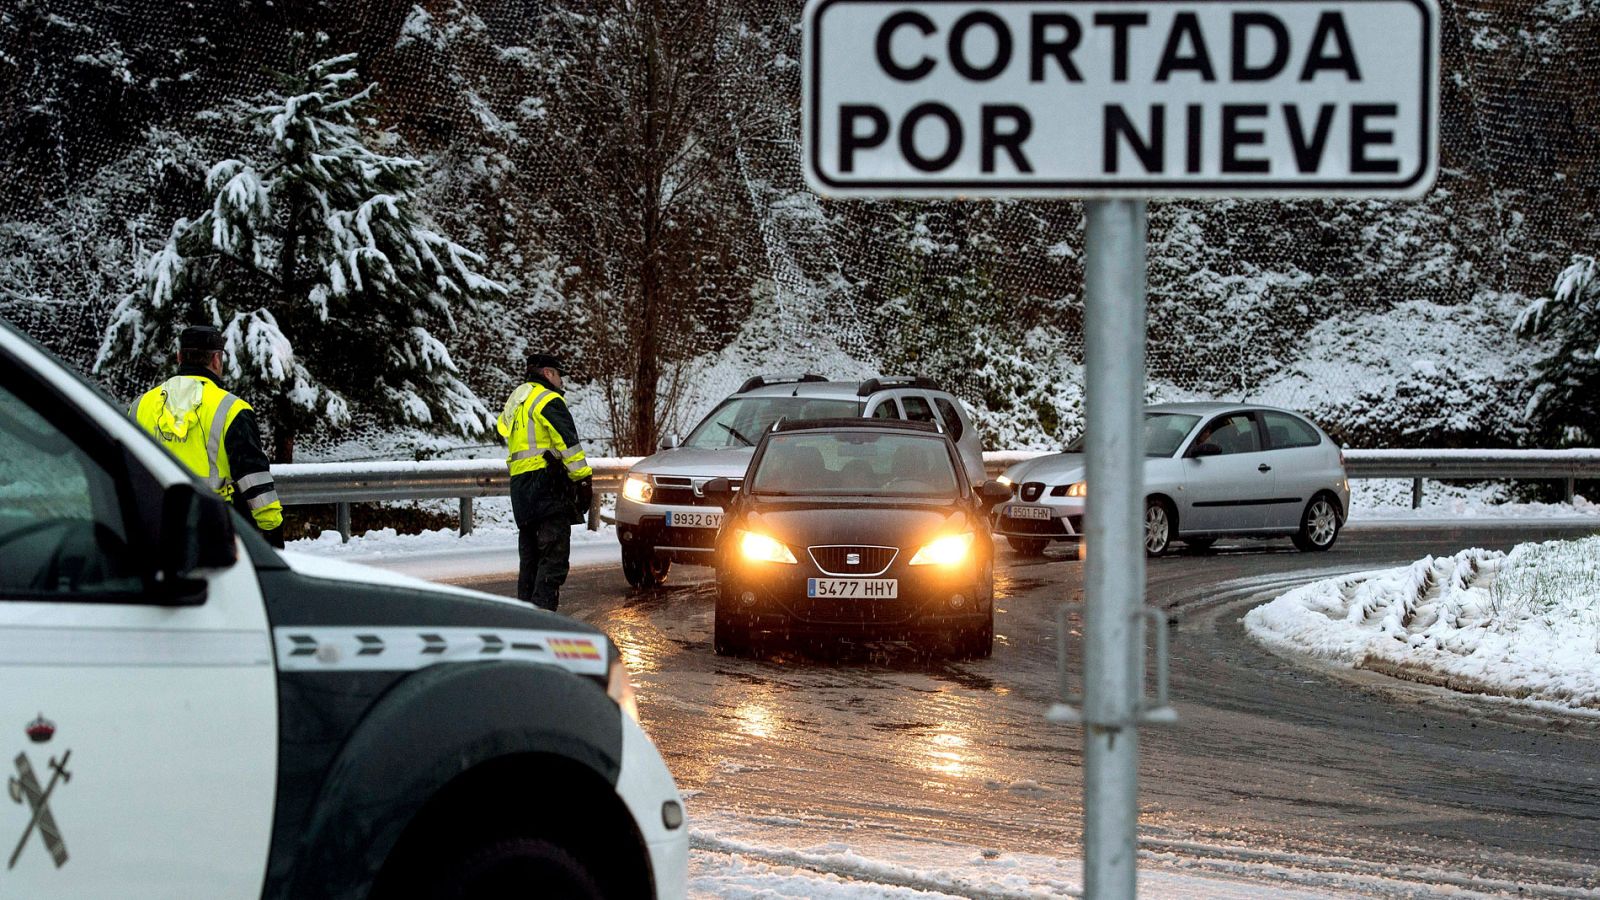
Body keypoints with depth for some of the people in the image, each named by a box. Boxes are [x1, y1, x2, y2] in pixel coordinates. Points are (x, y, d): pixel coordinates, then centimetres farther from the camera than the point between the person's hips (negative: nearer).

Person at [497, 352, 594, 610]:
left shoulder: (514, 403, 24)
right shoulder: (548, 400, -5)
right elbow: (567, 443, -14)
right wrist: (584, 479, -14)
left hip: (519, 485, 9)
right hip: (546, 481, -9)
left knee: (530, 554, 14)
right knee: (554, 553, -11)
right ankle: (542, 610, -21)